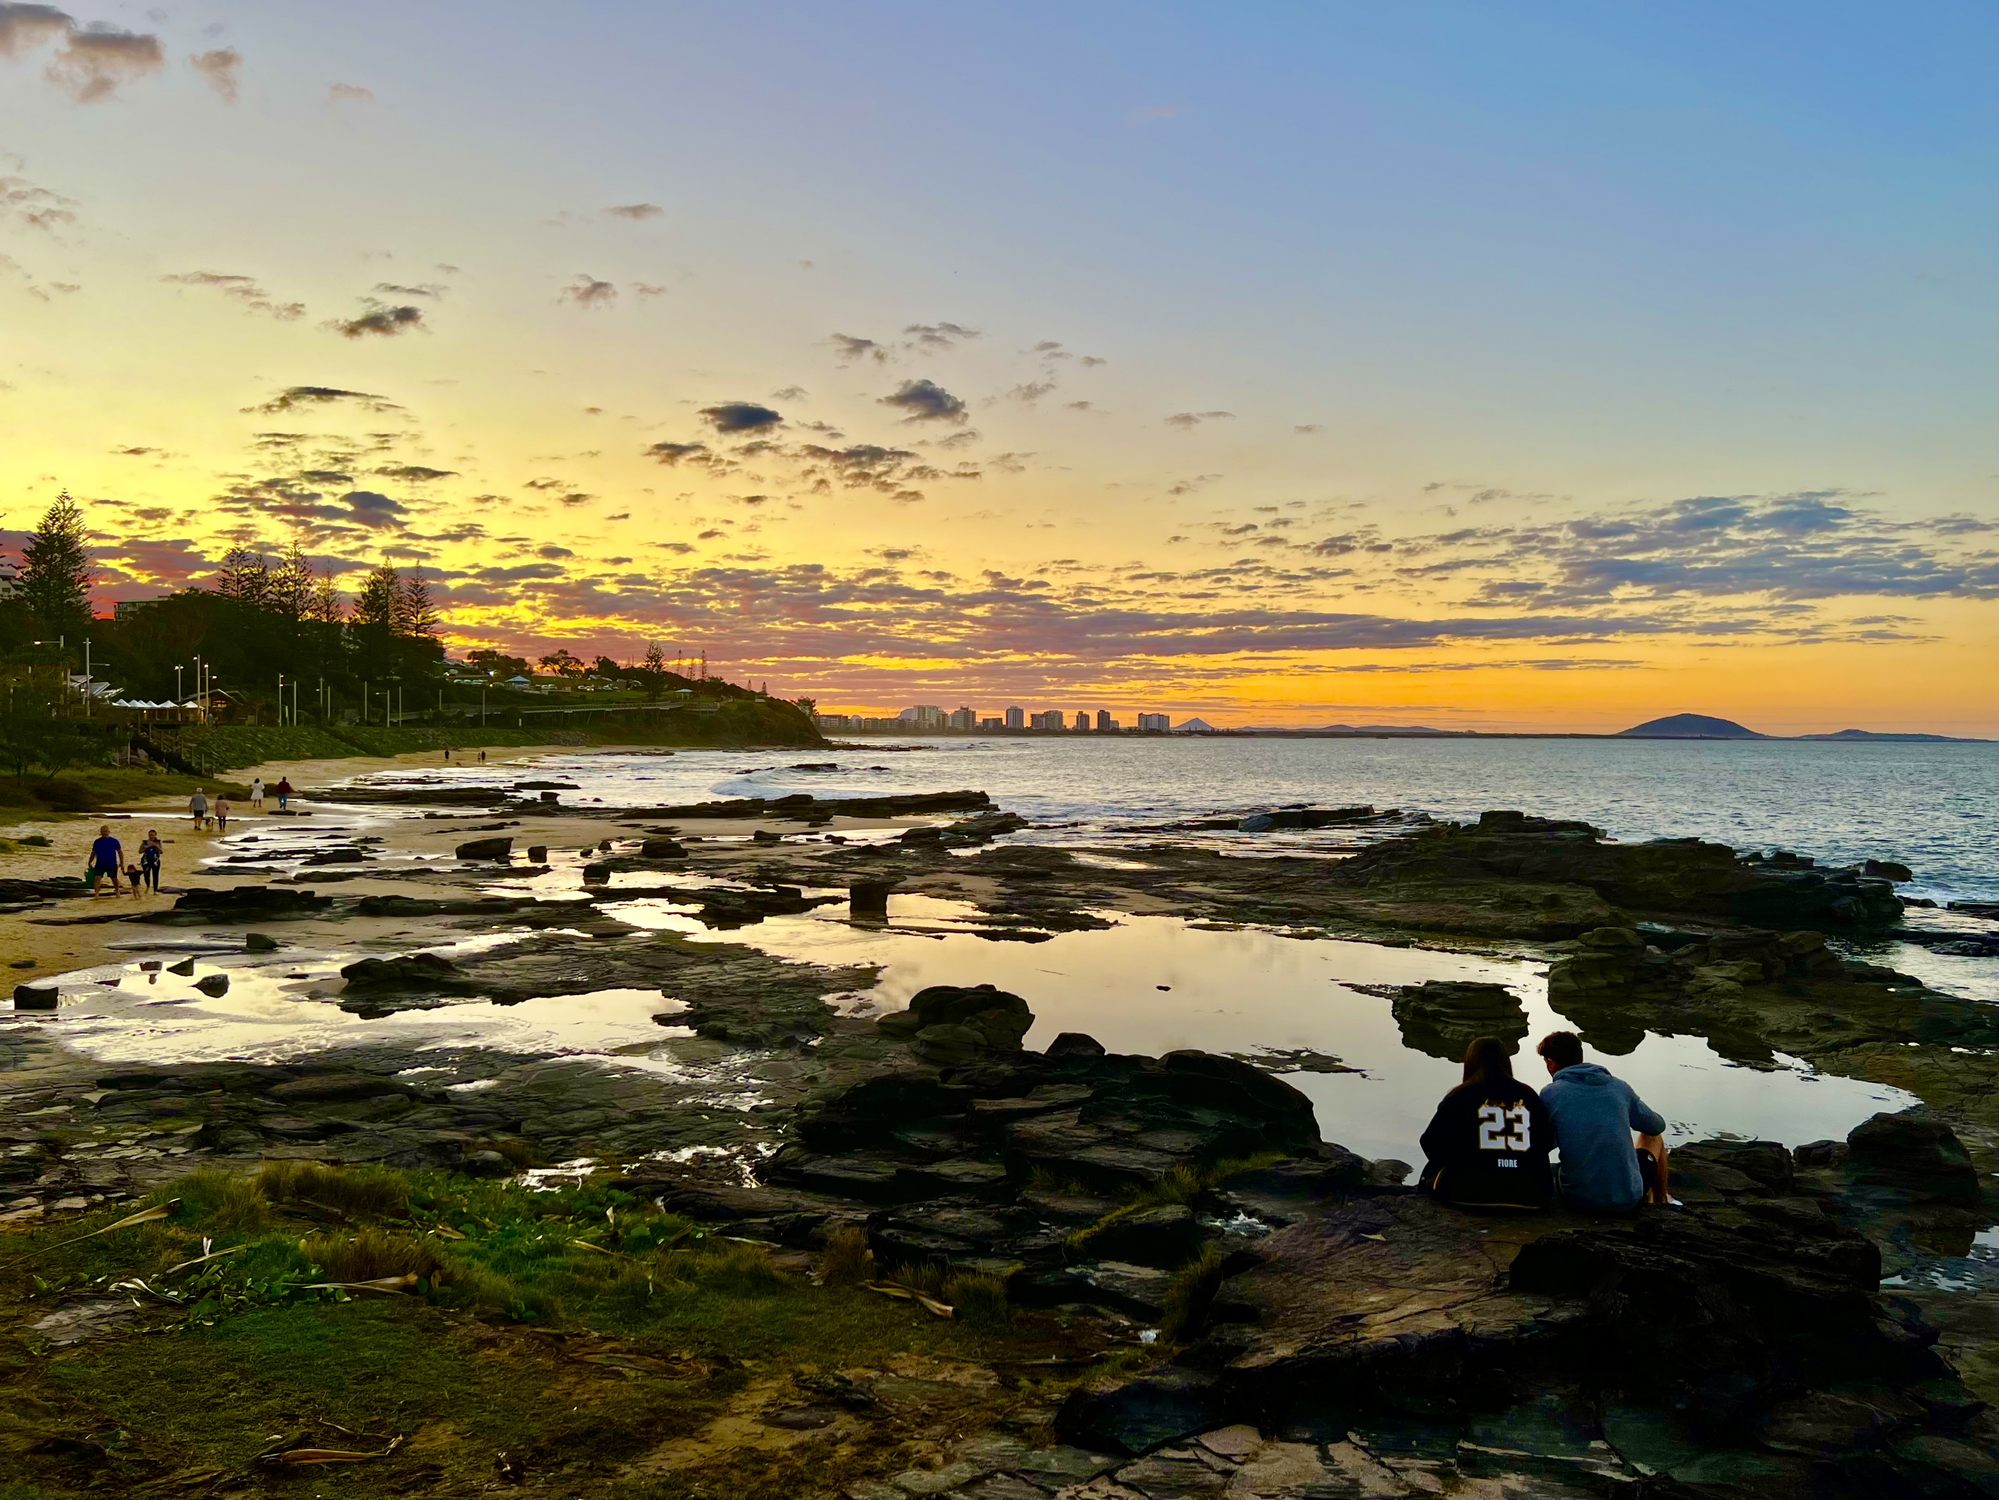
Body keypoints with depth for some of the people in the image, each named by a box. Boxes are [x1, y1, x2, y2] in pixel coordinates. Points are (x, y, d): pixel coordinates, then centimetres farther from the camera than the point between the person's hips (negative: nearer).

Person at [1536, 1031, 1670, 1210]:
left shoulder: (1549, 1094, -6)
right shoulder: (1619, 1087, -1)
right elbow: (1658, 1125, 14)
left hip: (1578, 1198, -1)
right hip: (1628, 1199, 1)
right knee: (1654, 1137, 29)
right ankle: (1661, 1203, 50)